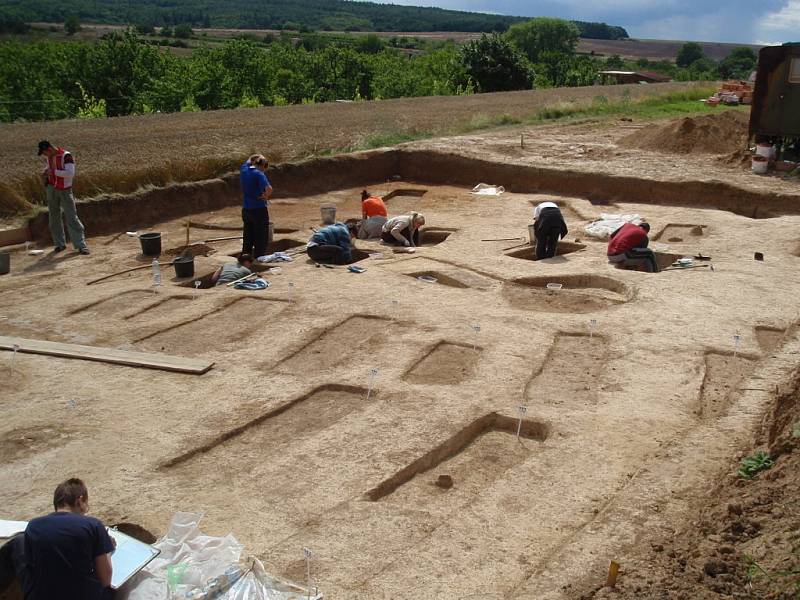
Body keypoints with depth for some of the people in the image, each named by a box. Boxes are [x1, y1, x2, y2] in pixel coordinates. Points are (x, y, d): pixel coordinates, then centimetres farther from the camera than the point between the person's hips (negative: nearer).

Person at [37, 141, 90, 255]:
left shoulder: (66, 156, -17)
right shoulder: (50, 156, 6)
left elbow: (70, 173, -28)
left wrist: (54, 172, -22)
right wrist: (46, 171, 5)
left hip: (64, 190, -7)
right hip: (51, 188, 7)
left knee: (71, 217, -8)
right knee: (54, 217, 9)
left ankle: (81, 245, -7)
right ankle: (59, 244, 18)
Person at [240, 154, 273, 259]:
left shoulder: (244, 170, 4)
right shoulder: (259, 174, -15)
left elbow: (249, 160, 26)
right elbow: (269, 189, -30)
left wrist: (259, 158, 10)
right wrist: (266, 196, -10)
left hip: (246, 210, 7)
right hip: (259, 210, -6)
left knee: (247, 240, 14)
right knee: (260, 240, 3)